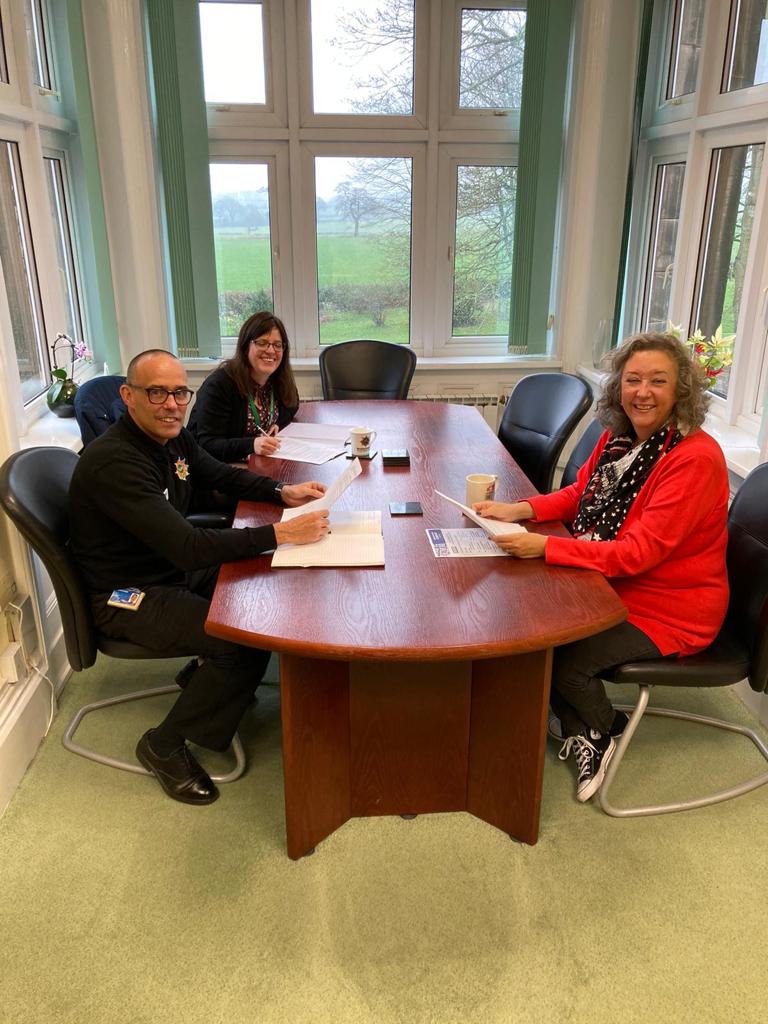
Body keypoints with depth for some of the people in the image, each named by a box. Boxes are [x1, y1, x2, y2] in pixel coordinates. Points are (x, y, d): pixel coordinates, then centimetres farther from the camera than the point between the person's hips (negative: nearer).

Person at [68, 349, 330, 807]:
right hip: (130, 596, -9)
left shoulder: (172, 436, -1)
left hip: (180, 571, 9)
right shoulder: (114, 461, -29)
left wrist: (282, 491, -1)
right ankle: (165, 745, 0)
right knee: (247, 644, -22)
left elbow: (223, 475, 17)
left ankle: (203, 674, 23)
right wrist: (280, 534, -35)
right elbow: (185, 546, -35)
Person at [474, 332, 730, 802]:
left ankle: (603, 729, 18)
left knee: (564, 658, -18)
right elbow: (580, 493, 10)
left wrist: (545, 546, -35)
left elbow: (638, 553, -29)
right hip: (612, 585, 8)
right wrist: (520, 509, -9)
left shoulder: (696, 458, -25)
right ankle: (581, 731, 15)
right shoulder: (619, 436, -1)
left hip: (669, 610, -7)